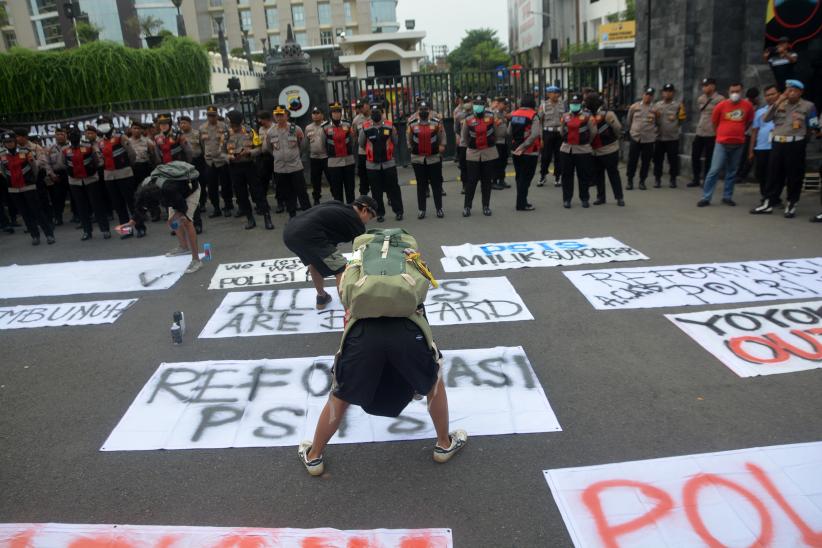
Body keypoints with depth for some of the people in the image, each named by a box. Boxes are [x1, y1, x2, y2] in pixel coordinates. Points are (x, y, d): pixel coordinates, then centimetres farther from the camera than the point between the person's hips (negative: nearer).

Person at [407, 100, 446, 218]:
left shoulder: (437, 122, -1)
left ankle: (439, 208, 14)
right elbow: (408, 138, 12)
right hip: (418, 159, 1)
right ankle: (422, 209, 14)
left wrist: (441, 147, 0)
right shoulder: (412, 124, 1)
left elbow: (442, 137, 6)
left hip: (434, 158, -1)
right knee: (421, 185, 7)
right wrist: (411, 148, 9)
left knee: (436, 184, 5)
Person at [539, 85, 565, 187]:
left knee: (558, 156, 5)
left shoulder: (562, 104, 7)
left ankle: (557, 178, 15)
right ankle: (542, 177, 16)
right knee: (546, 156, 0)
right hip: (548, 132, -2)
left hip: (560, 133, 2)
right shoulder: (544, 105, -1)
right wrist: (540, 137, -6)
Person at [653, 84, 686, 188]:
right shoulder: (657, 105, 9)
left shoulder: (678, 105, 4)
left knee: (673, 160, 2)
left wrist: (682, 110, -11)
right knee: (658, 159, 4)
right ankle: (657, 179, 14)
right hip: (659, 137, 2)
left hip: (673, 138, -1)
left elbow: (681, 120, 5)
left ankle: (673, 179, 14)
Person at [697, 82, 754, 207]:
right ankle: (706, 197, -3)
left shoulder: (747, 106, 0)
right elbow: (714, 121, 10)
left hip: (738, 144, 2)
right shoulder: (721, 105, -5)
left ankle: (727, 197, 17)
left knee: (732, 172, 9)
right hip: (722, 143, -2)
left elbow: (749, 121, 16)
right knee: (714, 170, -6)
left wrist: (738, 132, 17)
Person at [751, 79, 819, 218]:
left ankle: (791, 205, 10)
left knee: (794, 176, 2)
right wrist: (777, 102, -8)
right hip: (778, 143, 3)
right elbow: (765, 119, -3)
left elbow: (814, 127, 3)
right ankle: (768, 203, 13)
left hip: (795, 144, -3)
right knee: (774, 175, 7)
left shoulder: (808, 106, 1)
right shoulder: (780, 104, 10)